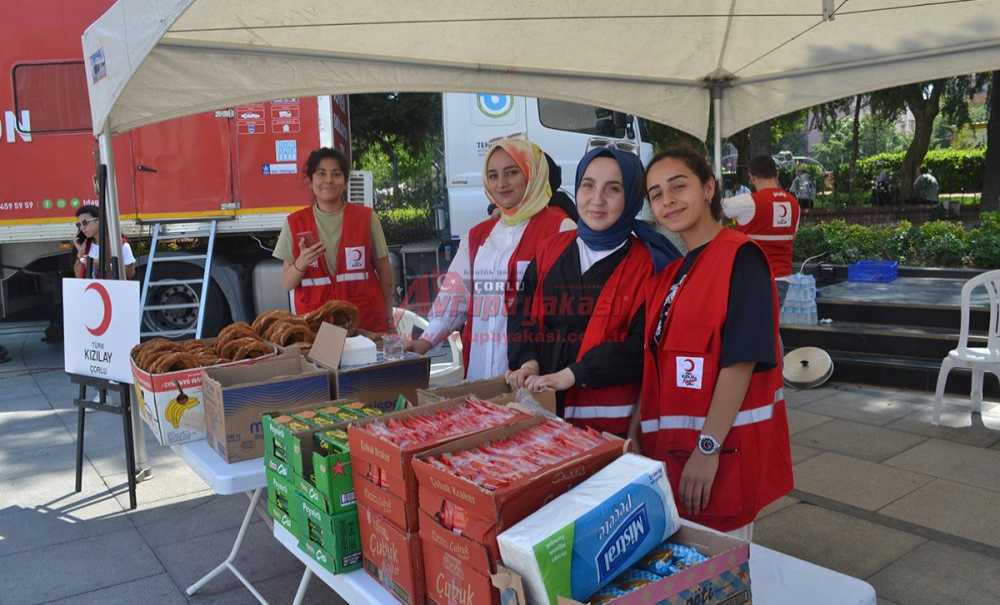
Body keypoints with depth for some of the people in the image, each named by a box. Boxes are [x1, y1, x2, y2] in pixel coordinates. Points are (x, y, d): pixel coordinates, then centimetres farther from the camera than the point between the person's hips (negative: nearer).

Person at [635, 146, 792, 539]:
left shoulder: (740, 257, -11)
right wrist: (634, 432, 9)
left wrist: (708, 448, -21)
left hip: (723, 449, -7)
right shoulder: (667, 272, 11)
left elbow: (741, 359, -19)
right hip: (667, 446, 7)